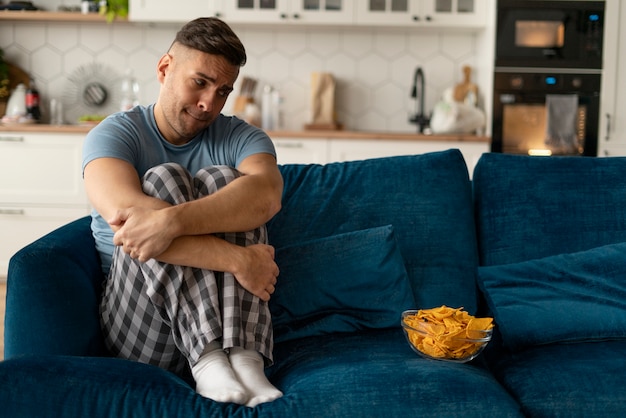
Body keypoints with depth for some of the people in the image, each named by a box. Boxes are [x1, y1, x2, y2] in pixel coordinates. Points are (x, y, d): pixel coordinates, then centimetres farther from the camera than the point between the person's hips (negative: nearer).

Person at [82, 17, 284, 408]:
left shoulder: (240, 137, 4)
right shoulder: (115, 133, -1)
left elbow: (267, 195, -22)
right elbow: (124, 212, -24)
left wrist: (170, 220, -38)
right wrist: (239, 260, -32)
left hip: (225, 316, 2)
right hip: (136, 326, -1)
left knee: (220, 179, -18)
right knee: (162, 179, -21)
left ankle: (244, 357, -33)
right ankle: (207, 360, -34)